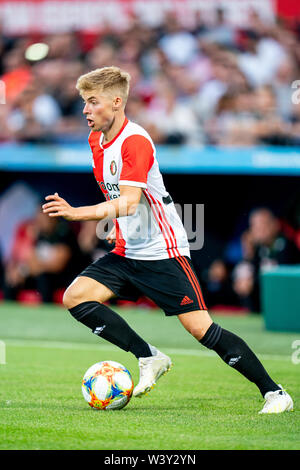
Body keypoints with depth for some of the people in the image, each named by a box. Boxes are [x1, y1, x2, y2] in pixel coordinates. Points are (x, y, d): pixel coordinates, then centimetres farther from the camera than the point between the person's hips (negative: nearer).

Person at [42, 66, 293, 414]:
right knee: (75, 297, -9)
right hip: (127, 252, 9)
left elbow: (128, 203, -31)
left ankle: (274, 392, -3)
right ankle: (149, 359, -1)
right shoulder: (96, 140, 8)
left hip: (162, 252, -9)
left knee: (199, 327, -13)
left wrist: (77, 213, -41)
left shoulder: (135, 141, -20)